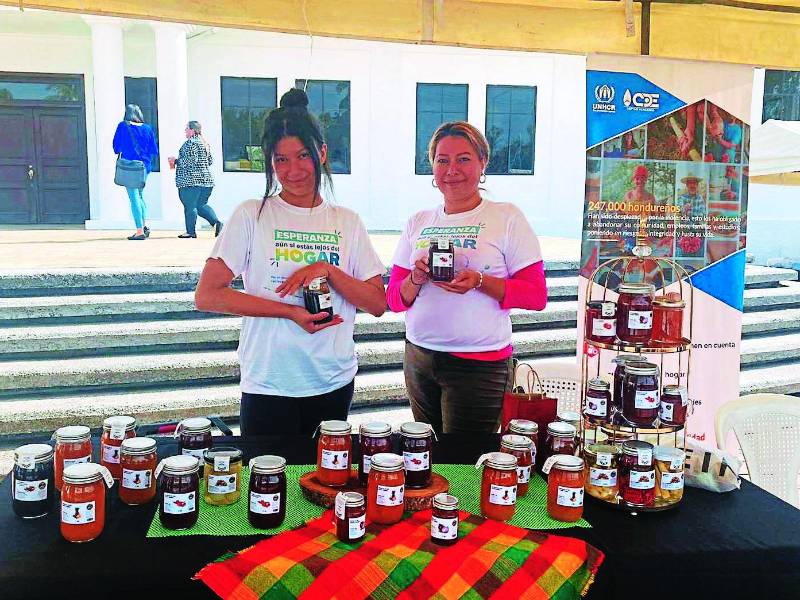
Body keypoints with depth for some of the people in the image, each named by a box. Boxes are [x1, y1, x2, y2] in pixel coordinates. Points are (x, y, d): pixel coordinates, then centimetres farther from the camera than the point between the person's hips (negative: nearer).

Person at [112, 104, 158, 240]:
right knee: (139, 195, 21)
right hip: (145, 167, 4)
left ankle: (140, 230, -6)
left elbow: (116, 147, 1)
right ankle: (144, 225, 12)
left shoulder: (123, 126, -4)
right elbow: (154, 151, 6)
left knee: (134, 197, -2)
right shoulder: (147, 128, 3)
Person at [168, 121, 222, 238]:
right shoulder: (204, 143, 16)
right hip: (206, 179, 9)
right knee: (201, 205, 15)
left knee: (189, 206, -1)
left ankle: (191, 232, 3)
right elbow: (210, 161, 19)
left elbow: (190, 160, -19)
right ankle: (216, 222, 0)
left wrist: (175, 161, -7)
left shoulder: (191, 142, -11)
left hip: (191, 180, -9)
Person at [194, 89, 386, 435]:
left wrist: (328, 270, -14)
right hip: (268, 387, -3)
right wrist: (290, 311, -16)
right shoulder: (252, 216, -4)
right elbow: (206, 296, -11)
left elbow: (377, 304, 1)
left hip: (335, 384, 3)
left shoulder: (347, 222, 4)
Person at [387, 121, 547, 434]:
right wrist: (416, 279, -14)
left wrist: (480, 282, -22)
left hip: (480, 364, -4)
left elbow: (536, 295, -9)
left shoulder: (507, 217, -5)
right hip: (419, 358, 5)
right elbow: (394, 300, 7)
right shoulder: (418, 222, 7)